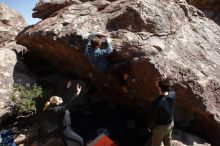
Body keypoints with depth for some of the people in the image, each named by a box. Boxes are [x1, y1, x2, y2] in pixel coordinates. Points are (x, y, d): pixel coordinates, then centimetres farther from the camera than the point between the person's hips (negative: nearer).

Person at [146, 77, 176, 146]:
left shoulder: (157, 103, -38)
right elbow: (169, 89, 6)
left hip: (160, 127, -5)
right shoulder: (173, 94, -23)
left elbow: (153, 118, -22)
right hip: (170, 123, 6)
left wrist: (150, 127, -4)